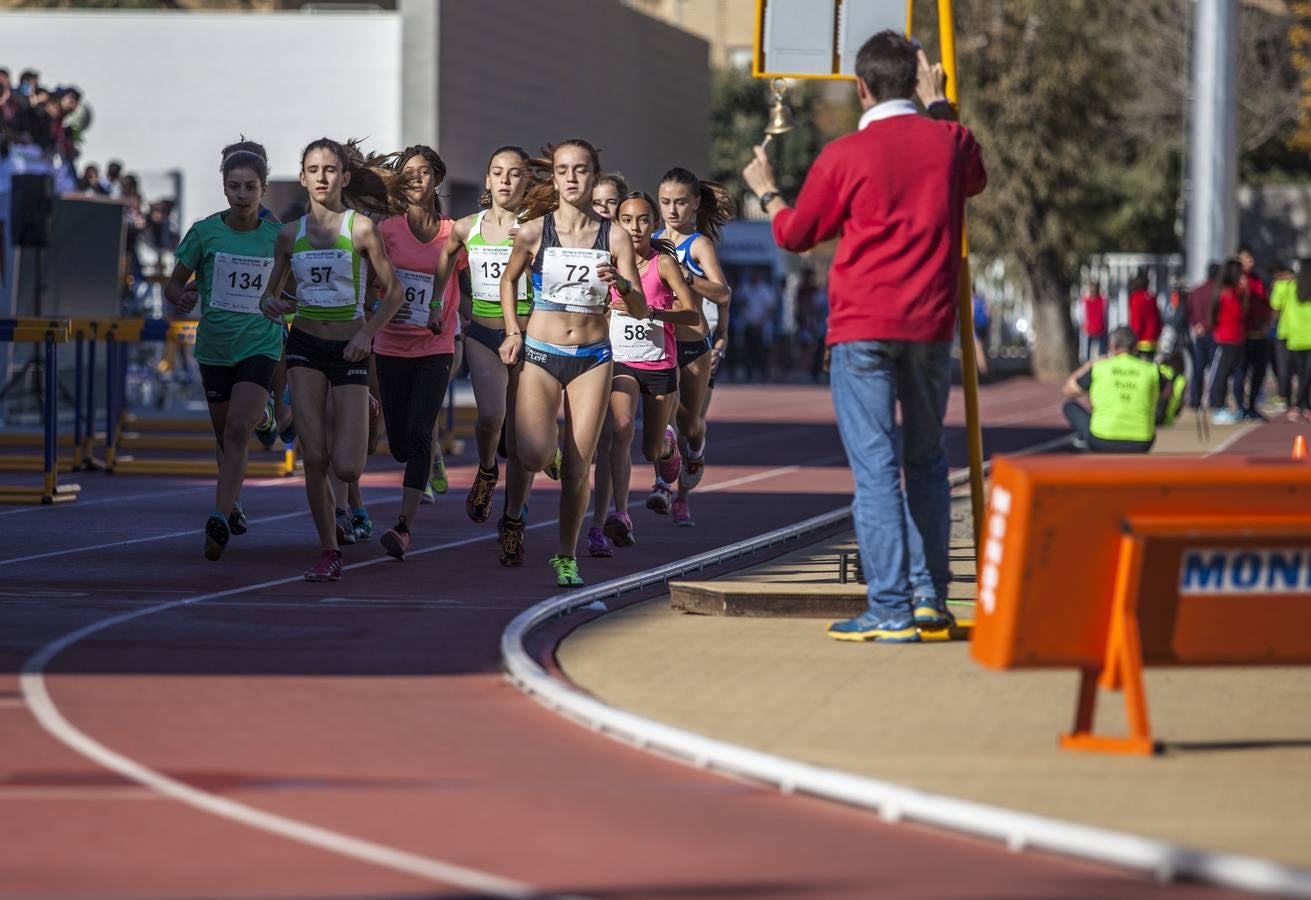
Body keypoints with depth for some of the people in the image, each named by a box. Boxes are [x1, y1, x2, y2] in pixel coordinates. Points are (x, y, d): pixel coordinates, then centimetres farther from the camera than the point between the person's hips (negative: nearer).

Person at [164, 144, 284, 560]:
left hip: (260, 344, -2)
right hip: (214, 347, 2)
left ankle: (219, 518, -26)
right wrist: (181, 297, -20)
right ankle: (232, 504, 39)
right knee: (225, 435, 14)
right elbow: (173, 284, 1)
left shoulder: (277, 236, -3)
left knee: (238, 429, -20)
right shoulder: (205, 232, -4)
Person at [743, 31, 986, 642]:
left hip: (863, 328, -4)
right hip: (932, 327, 4)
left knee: (876, 466, -5)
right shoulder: (950, 142, 4)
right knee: (925, 460, 17)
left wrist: (766, 191, 27)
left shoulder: (844, 156, -6)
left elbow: (794, 234, 7)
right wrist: (936, 103, 39)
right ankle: (929, 597, 17)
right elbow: (974, 179, 30)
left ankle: (890, 611, -9)